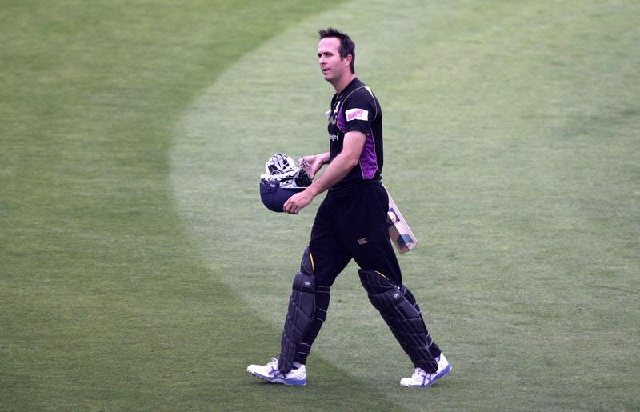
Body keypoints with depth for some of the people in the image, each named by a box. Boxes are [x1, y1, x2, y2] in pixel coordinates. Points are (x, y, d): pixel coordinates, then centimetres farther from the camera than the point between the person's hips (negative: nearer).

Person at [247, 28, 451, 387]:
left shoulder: (359, 99, -18)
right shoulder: (340, 100, 14)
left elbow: (350, 159, -25)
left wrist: (312, 191, -22)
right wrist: (322, 159, 13)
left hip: (363, 202, -10)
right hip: (339, 204, 10)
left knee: (384, 287, -3)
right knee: (311, 279, 7)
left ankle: (431, 363, 9)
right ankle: (290, 367, 9)